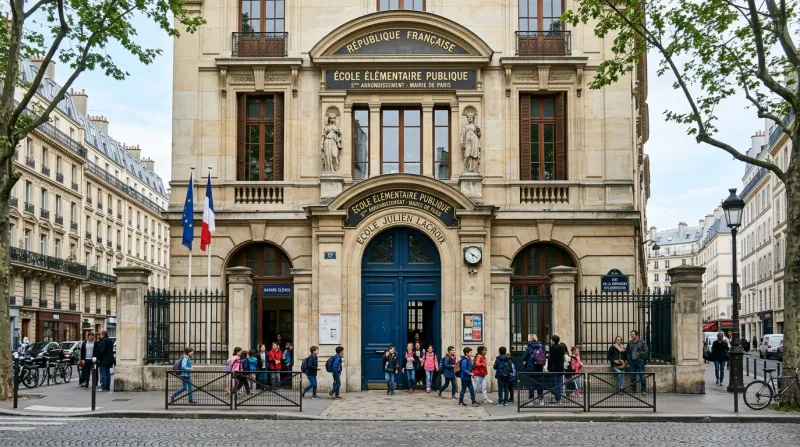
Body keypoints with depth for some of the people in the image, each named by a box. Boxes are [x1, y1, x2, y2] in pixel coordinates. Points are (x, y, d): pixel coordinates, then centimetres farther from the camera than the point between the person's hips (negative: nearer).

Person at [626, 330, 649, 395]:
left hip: (639, 361, -4)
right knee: (632, 377, 6)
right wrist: (629, 361, 11)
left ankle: (644, 391, -1)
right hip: (632, 362, 4)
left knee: (642, 376, -6)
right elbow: (627, 352, 20)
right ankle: (633, 390, 12)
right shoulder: (630, 343, 12)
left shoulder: (642, 342, -1)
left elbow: (646, 352, 0)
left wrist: (642, 359, -8)